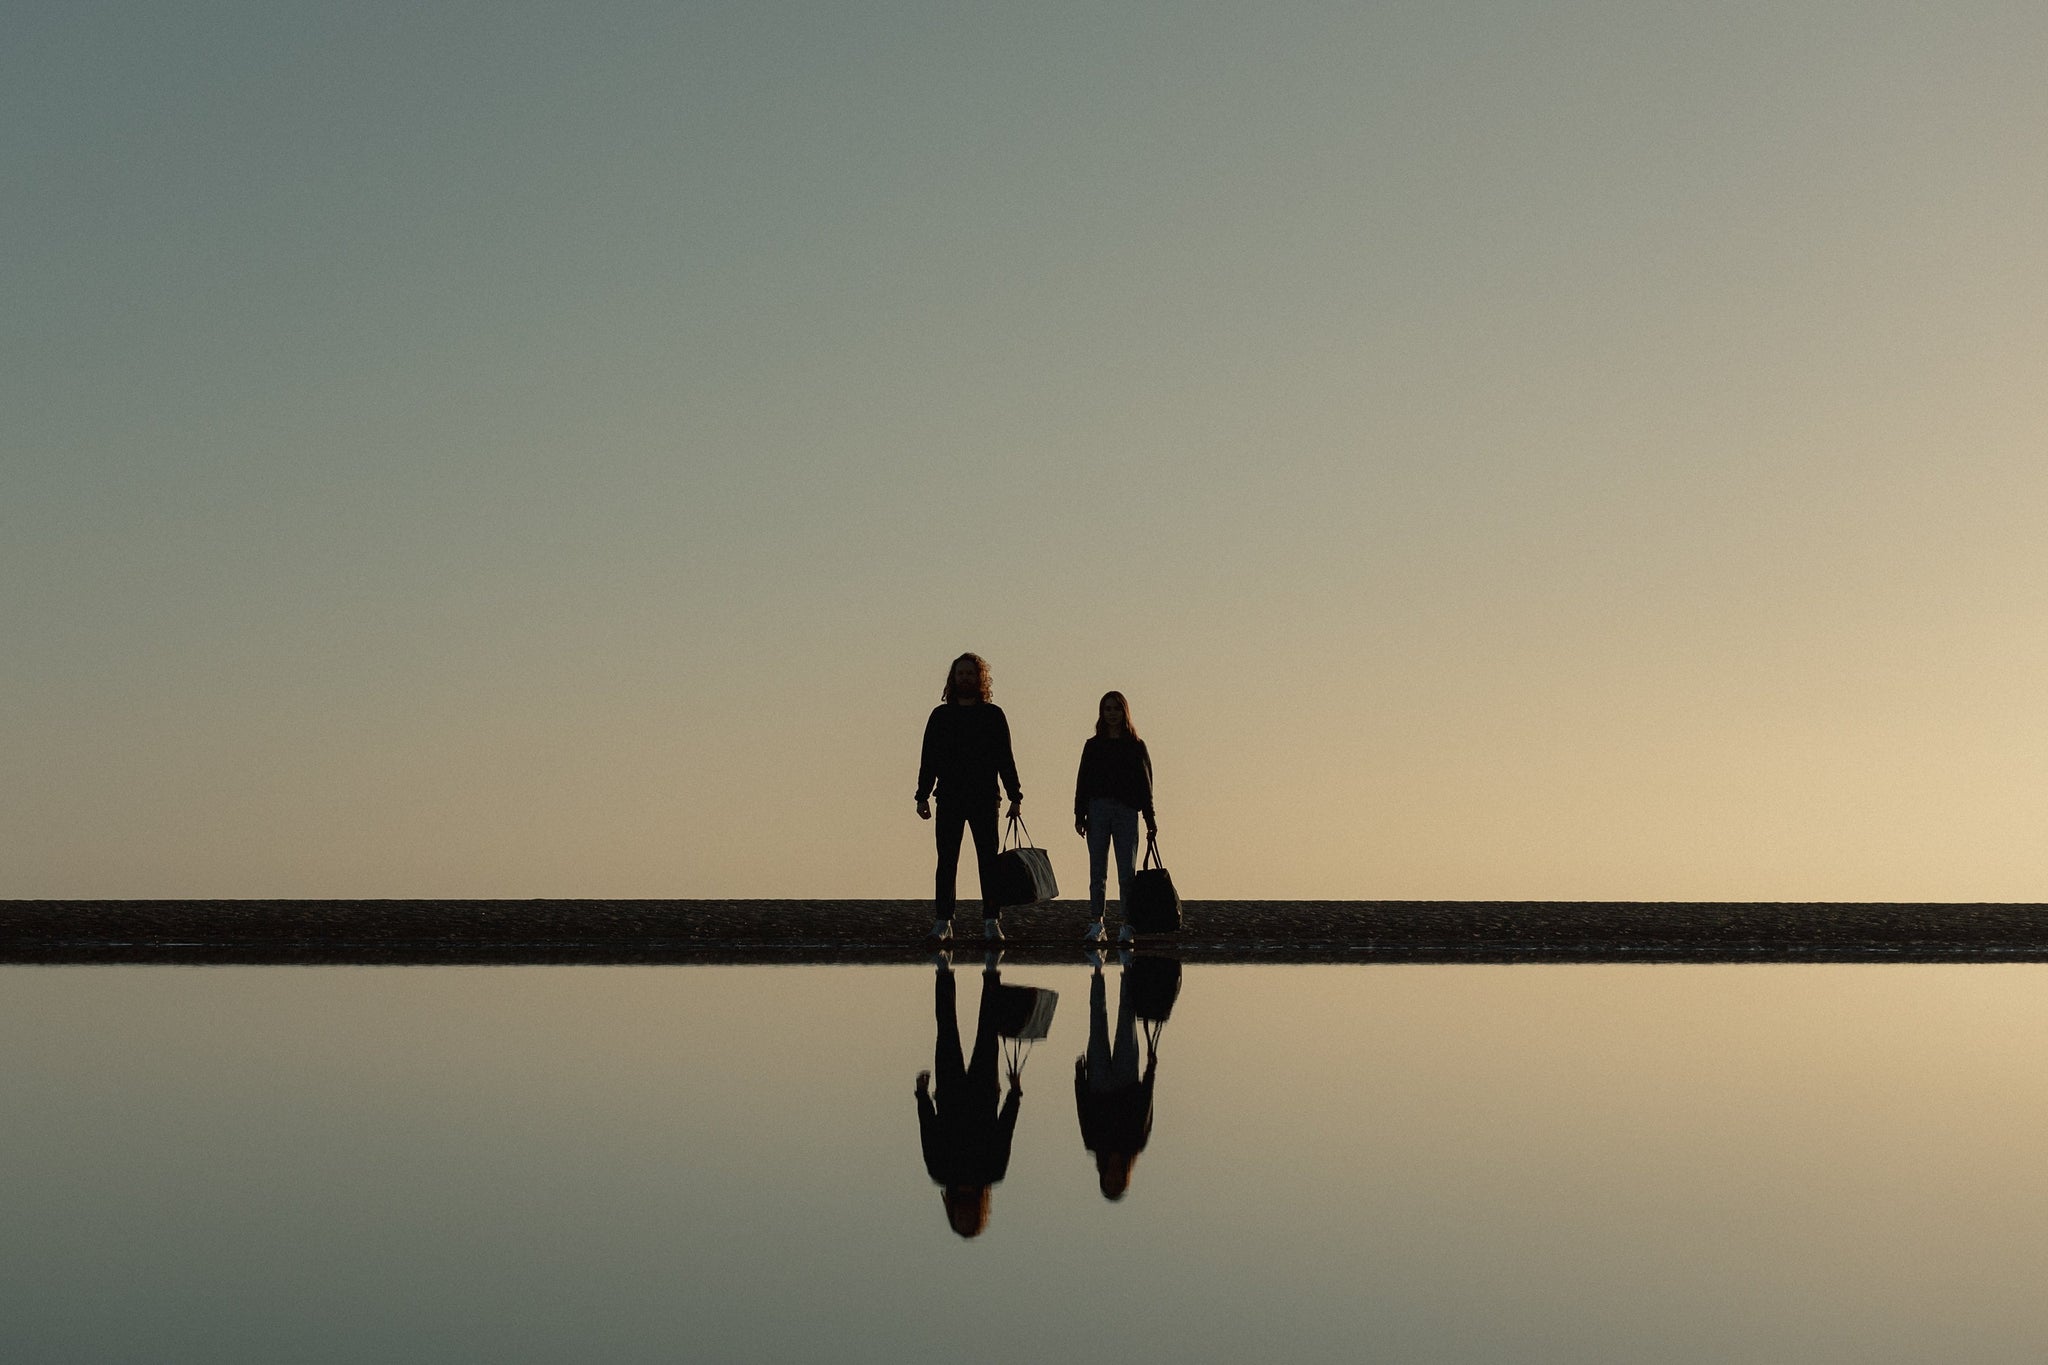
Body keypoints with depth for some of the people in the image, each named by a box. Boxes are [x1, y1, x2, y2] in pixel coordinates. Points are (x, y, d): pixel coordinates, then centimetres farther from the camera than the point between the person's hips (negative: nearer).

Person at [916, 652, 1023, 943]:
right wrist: (923, 796, 3)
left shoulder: (993, 715, 9)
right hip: (949, 799, 1)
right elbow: (928, 758, 11)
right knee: (946, 861, -1)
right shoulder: (941, 715, 11)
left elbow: (1006, 759, 8)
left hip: (984, 799, -1)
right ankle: (942, 922, 2)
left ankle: (992, 922, -3)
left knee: (989, 861, -4)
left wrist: (1015, 796, 0)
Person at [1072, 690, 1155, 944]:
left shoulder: (1136, 746, 8)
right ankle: (1095, 924, 4)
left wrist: (1150, 819, 2)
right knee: (1097, 871, 2)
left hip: (1126, 811, -1)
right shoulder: (1093, 746, 10)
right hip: (1098, 811, 1)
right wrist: (1079, 816, 0)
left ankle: (1126, 928, -2)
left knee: (1126, 873, -4)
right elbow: (1082, 781, 8)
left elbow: (1145, 785, 7)